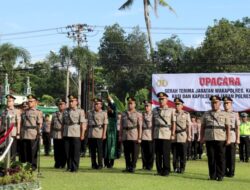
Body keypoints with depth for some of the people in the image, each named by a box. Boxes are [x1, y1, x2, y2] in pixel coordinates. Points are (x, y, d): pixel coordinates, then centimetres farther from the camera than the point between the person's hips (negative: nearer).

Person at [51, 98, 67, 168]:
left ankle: (62, 164, 8)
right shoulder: (54, 114, 15)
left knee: (63, 151, 0)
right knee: (57, 151, 4)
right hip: (56, 135, 3)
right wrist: (51, 134, 11)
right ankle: (57, 164, 12)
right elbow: (52, 124, 17)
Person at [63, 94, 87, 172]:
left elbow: (83, 123, -5)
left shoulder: (80, 111, 0)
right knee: (67, 151, 5)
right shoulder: (65, 111, 14)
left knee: (75, 151, -3)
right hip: (66, 134, 4)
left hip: (76, 134, -4)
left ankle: (75, 168, 2)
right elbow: (63, 123, 17)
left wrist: (82, 134, -11)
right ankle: (69, 167, 15)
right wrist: (62, 132, 11)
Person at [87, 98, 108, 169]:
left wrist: (104, 134, -10)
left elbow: (105, 124, -3)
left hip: (99, 134, -4)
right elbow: (88, 123, 18)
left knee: (99, 150, -3)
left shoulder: (104, 113, 2)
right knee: (92, 150, 6)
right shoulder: (90, 113, 15)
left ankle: (100, 164, 3)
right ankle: (94, 164, 13)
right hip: (91, 134, 4)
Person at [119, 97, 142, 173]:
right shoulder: (124, 114, 13)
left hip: (134, 136, -4)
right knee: (126, 152, 7)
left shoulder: (138, 114, 2)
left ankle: (133, 167, 3)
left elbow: (140, 127, -3)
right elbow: (121, 126, 14)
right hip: (125, 136, 4)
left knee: (134, 153, -2)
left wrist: (139, 137, -9)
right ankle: (128, 167, 14)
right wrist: (120, 136, 7)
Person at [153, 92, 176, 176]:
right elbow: (153, 123, 17)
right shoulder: (155, 110, 15)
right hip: (157, 134, 4)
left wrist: (173, 134, -7)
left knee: (166, 153, -5)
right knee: (158, 153, 4)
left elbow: (173, 123, 0)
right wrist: (152, 133, 11)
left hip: (166, 134, -4)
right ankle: (159, 170, 11)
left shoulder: (171, 110, 4)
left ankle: (166, 170, 1)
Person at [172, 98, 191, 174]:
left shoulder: (186, 114, 5)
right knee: (175, 154, 2)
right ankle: (175, 168, 8)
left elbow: (188, 126, 4)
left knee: (182, 154, -1)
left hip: (183, 137, -2)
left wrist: (189, 136, -2)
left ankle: (182, 168, 5)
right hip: (174, 137, 2)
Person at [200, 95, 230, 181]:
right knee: (211, 158, 1)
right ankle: (212, 175, 7)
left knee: (220, 158, -2)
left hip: (221, 139, -2)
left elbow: (228, 127, 2)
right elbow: (202, 127, 13)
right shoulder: (206, 114, 12)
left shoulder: (224, 114, 7)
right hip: (209, 138, 2)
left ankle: (220, 176, 3)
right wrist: (202, 137, 5)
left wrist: (228, 139, -7)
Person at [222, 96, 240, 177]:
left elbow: (237, 127, 0)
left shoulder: (235, 114, 3)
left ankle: (231, 172, 5)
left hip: (232, 138, -2)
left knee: (231, 156, 0)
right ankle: (224, 171, 12)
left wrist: (238, 139, -6)